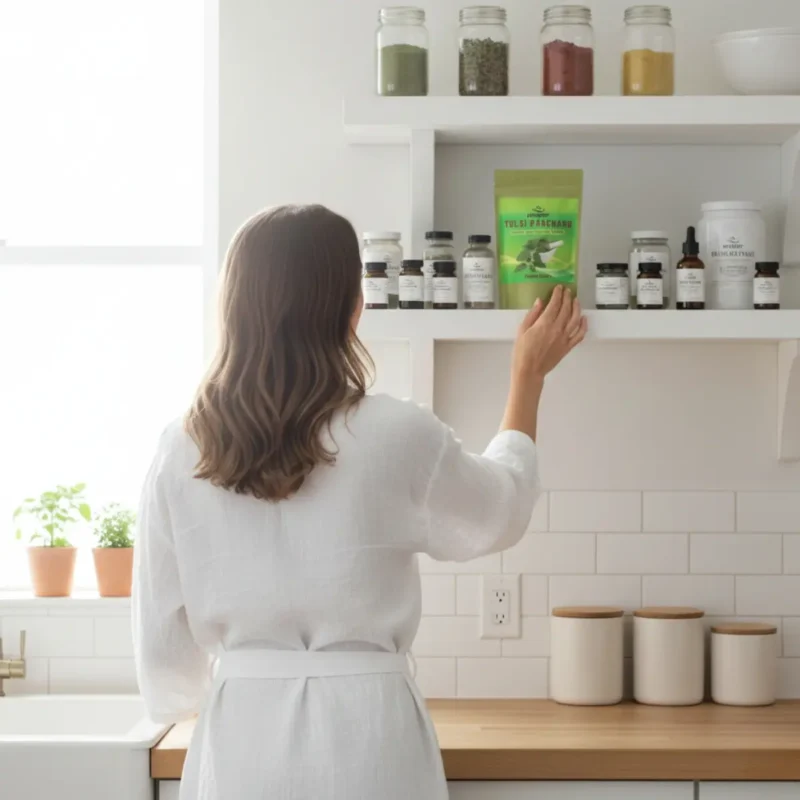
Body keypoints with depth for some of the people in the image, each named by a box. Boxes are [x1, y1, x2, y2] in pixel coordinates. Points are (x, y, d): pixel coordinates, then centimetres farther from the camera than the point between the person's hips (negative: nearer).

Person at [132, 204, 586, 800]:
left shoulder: (182, 453, -3)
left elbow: (162, 640, 4)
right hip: (364, 734, -2)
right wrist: (529, 376, 25)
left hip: (241, 739, 2)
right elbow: (500, 510, 11)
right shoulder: (397, 438, -10)